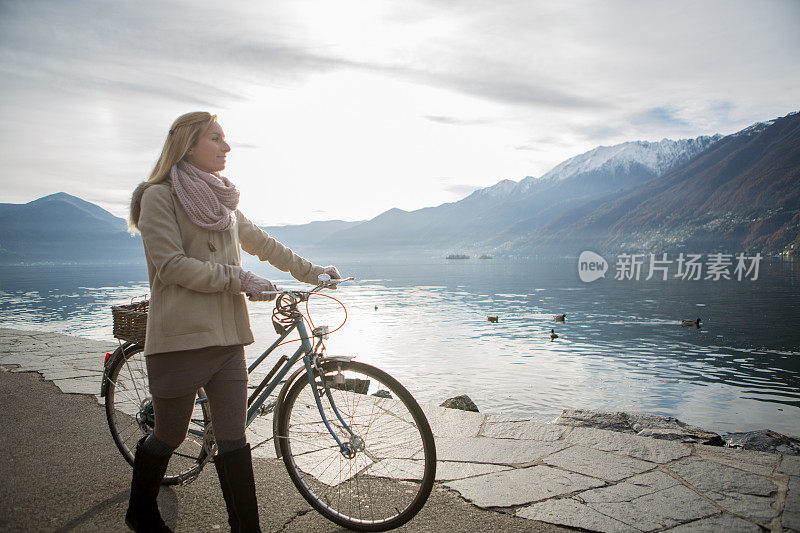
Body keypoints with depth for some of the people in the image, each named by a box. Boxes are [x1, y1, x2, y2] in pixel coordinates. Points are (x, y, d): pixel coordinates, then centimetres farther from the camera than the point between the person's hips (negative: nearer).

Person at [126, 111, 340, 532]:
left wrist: (311, 271, 24)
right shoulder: (159, 197, -5)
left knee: (233, 440, 4)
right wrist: (237, 278, -14)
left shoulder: (223, 202, 15)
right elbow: (172, 265, -15)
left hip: (227, 338, 5)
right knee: (169, 436, 12)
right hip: (181, 338, -5)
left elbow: (262, 243, 24)